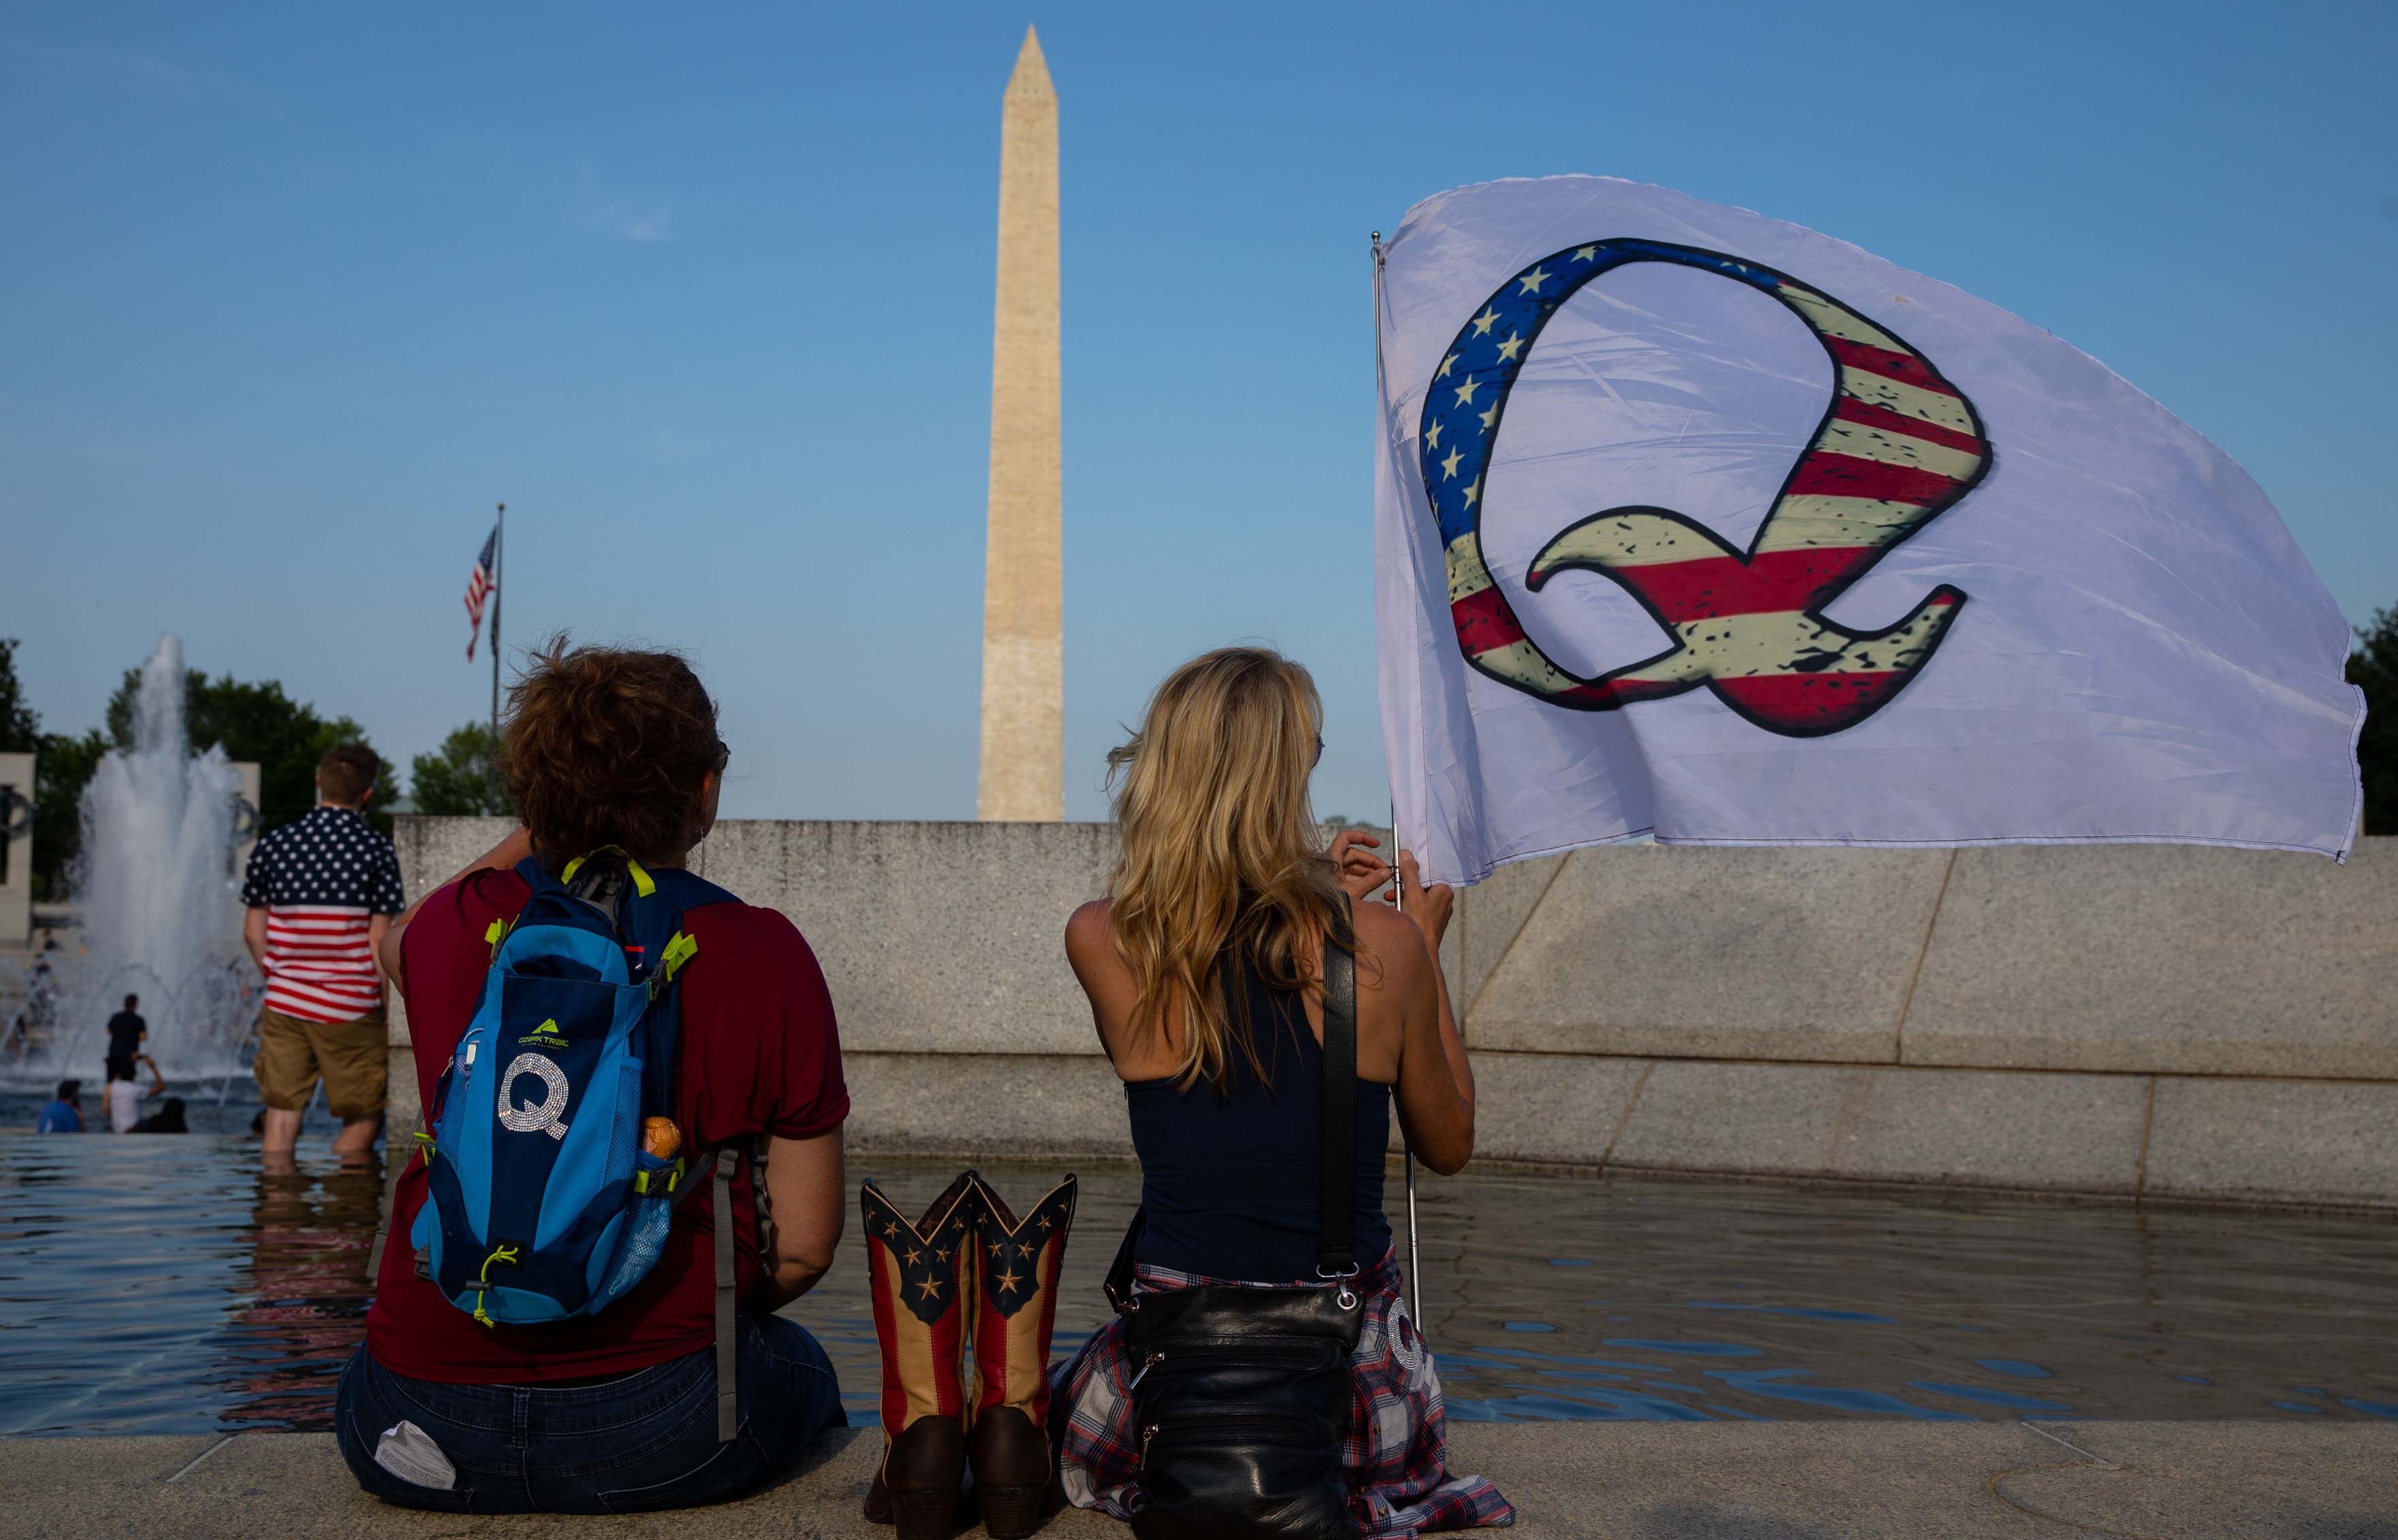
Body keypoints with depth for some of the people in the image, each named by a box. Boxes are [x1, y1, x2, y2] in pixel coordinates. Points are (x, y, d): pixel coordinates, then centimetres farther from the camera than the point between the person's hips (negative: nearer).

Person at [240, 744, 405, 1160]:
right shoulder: (378, 849, -7)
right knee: (363, 1118, 8)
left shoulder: (274, 843, 4)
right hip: (351, 1009, -3)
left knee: (282, 1114, 8)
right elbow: (379, 942, -9)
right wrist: (386, 1008, -1)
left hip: (285, 1002, 4)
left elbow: (253, 930, 9)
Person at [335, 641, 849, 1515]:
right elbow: (802, 1249, -5)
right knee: (801, 1367, 33)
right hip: (666, 1430, -1)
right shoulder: (764, 956, -8)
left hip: (425, 1432, 2)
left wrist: (539, 830, 26)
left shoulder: (457, 927, -2)